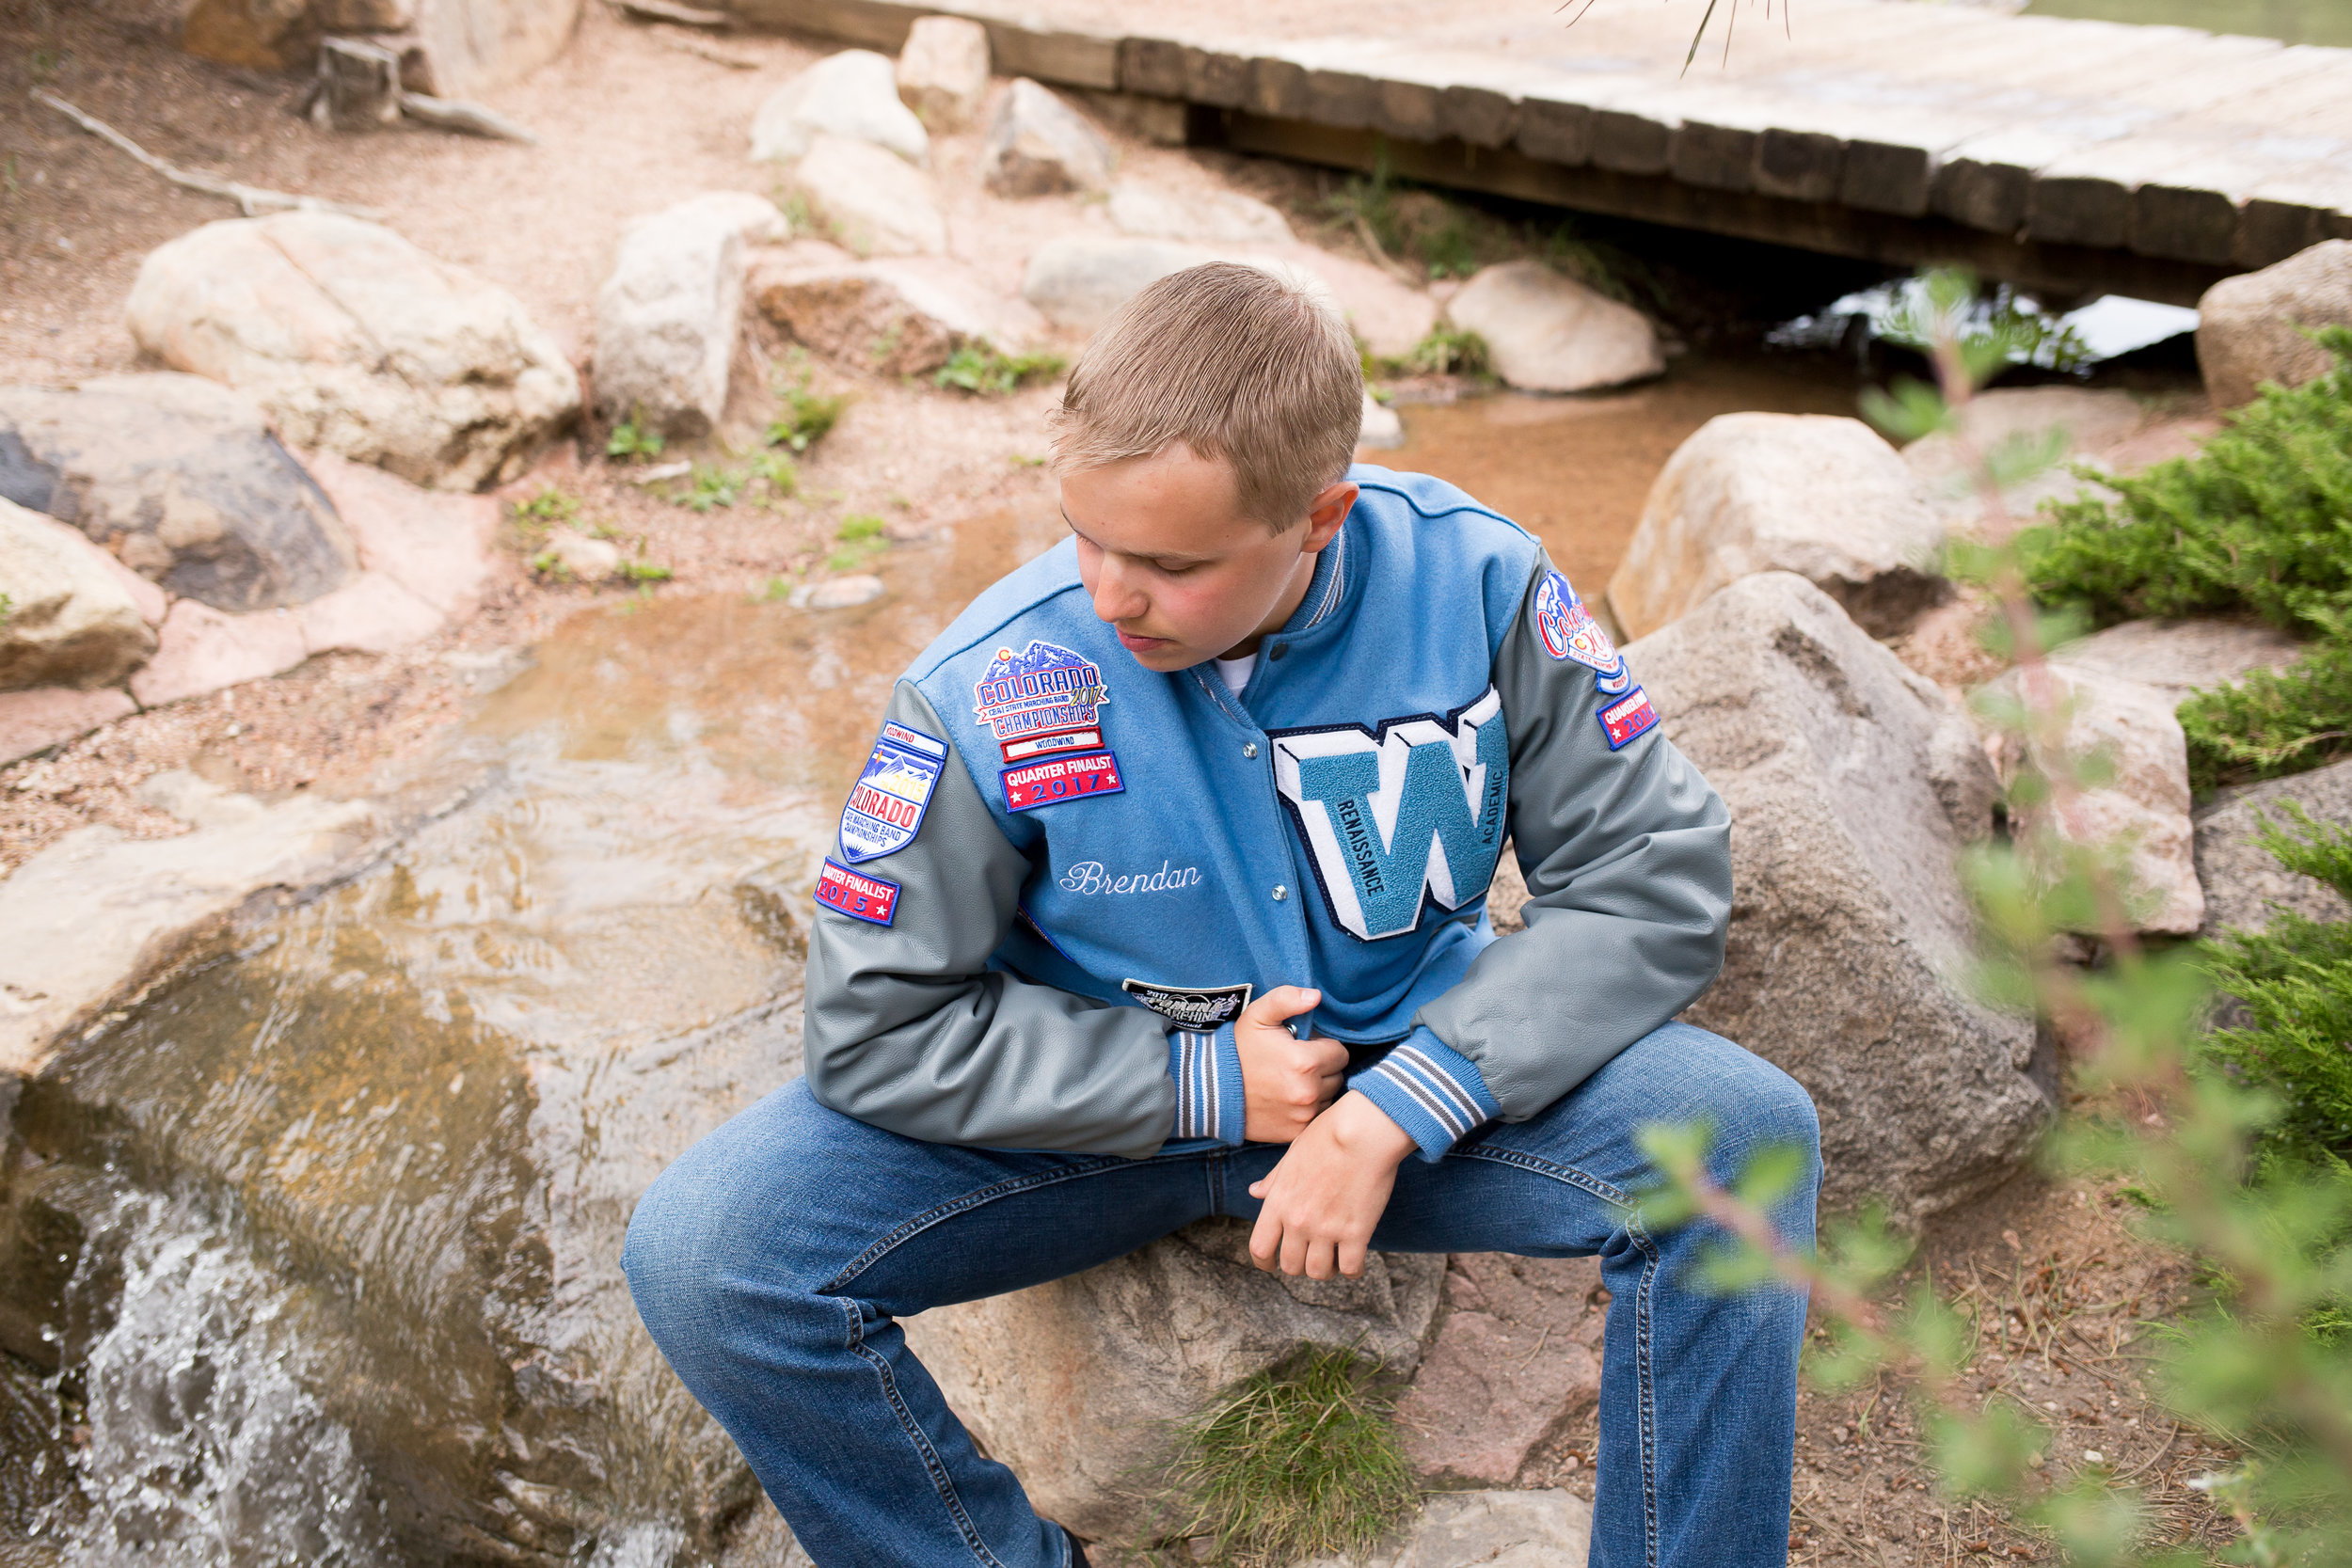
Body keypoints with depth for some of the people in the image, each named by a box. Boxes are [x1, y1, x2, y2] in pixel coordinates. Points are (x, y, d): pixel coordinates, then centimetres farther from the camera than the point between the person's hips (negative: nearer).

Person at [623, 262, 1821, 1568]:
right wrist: (1207, 1087, -19)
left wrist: (1396, 1108, -24)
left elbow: (1654, 875, -13)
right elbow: (875, 1024, -14)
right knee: (701, 1254, -20)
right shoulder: (990, 686, -21)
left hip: (1411, 1062, 1)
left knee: (1745, 1135, -25)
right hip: (1111, 1102, 0)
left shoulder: (1473, 587, -17)